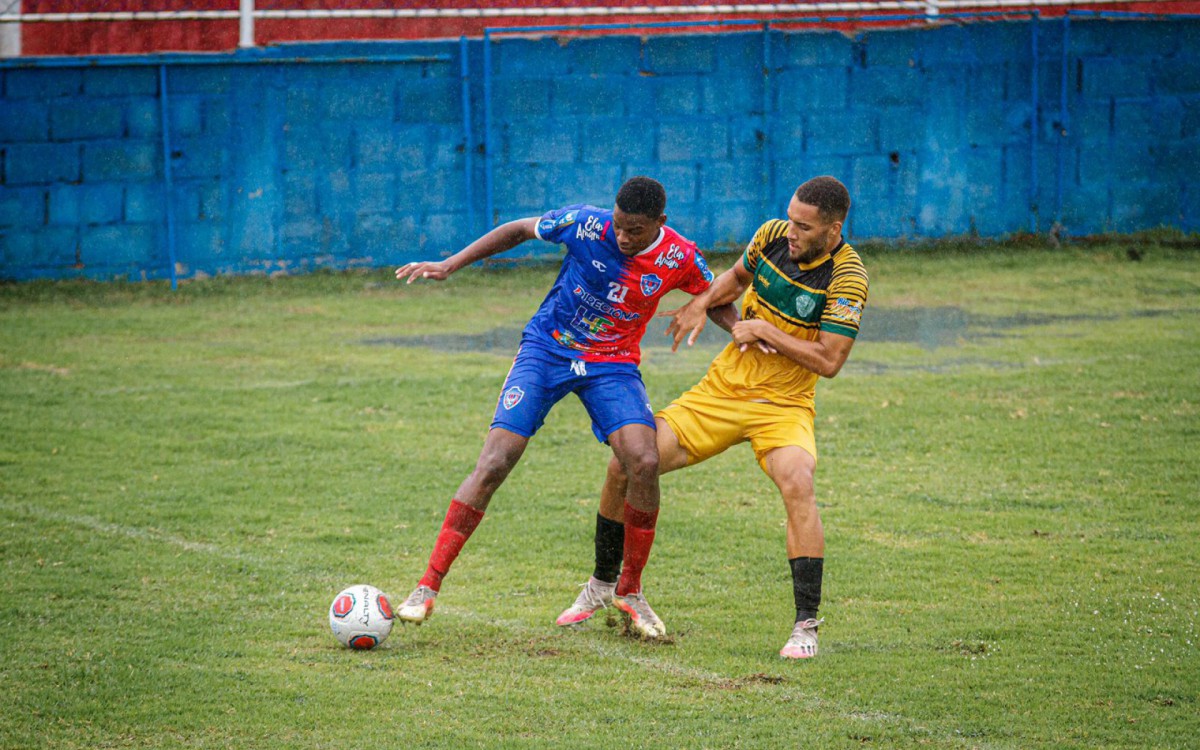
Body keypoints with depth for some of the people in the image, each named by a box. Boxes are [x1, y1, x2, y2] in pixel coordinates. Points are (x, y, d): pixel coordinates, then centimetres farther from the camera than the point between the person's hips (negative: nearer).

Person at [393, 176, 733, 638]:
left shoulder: (680, 258, -13)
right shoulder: (587, 225, -17)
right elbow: (518, 231, -1)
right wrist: (448, 266, -4)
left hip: (613, 364, 1)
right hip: (546, 350, -1)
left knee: (644, 462, -21)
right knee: (494, 462, -14)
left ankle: (629, 592, -1)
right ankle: (428, 587, -7)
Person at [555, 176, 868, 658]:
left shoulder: (846, 278, -19)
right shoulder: (772, 236, -3)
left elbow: (829, 361, -22)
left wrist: (765, 331, -19)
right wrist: (702, 303, 2)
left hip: (782, 405, -5)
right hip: (722, 389, 5)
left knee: (797, 484, -35)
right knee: (625, 467, -2)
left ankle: (806, 626, -27)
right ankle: (602, 584, 23)